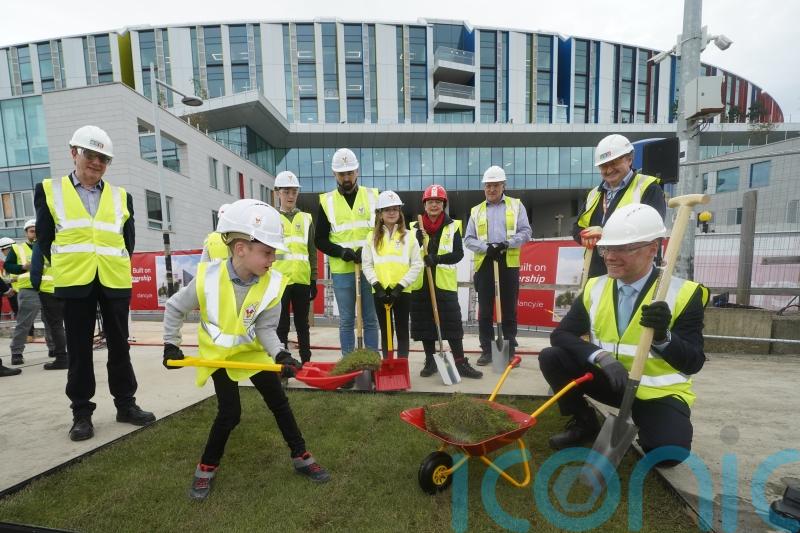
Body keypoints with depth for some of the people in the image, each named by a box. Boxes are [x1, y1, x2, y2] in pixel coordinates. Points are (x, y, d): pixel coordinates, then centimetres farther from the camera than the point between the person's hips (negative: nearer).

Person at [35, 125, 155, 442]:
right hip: (75, 283, -1)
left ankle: (125, 405, 19)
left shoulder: (121, 196, 10)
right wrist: (65, 268, 6)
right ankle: (81, 412, 19)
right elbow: (44, 238, 7)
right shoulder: (49, 191, 7)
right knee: (79, 350, 6)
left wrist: (115, 267, 5)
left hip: (115, 282, 1)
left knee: (119, 346, 8)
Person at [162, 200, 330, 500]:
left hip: (252, 351, 2)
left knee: (279, 402, 6)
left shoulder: (272, 284, -22)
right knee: (230, 412, -4)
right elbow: (174, 308, -5)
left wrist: (280, 354, -29)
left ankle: (301, 457, 24)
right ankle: (207, 467, 25)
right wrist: (171, 345, -1)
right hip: (218, 354, -2)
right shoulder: (208, 277, -25)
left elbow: (265, 328, -14)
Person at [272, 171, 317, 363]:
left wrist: (313, 279, 7)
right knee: (282, 325, 5)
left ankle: (306, 361, 24)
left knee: (302, 324, 12)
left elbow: (312, 252, 10)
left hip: (302, 280, 2)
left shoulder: (306, 218, 11)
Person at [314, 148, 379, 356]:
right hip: (342, 271, 0)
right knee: (346, 321, 10)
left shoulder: (373, 196, 4)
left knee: (371, 319, 9)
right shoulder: (327, 201, 4)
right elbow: (319, 240, 4)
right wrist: (342, 252, -13)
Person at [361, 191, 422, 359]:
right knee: (385, 331, 12)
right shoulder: (372, 237, 5)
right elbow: (367, 264, 2)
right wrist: (377, 286, -10)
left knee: (402, 330, 8)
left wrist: (400, 286, -11)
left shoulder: (408, 236, 1)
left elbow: (417, 264, -4)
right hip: (380, 291, 2)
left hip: (402, 291, -1)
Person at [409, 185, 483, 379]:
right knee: (425, 324, 9)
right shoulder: (415, 227, 7)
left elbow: (458, 254, -6)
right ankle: (430, 361, 24)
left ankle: (461, 363, 12)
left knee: (452, 323, -1)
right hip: (420, 283, 2)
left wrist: (438, 258, -21)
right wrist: (417, 242, -15)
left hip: (445, 283, -2)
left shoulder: (453, 226, 2)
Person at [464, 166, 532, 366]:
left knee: (509, 309, 6)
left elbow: (525, 232, 1)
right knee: (485, 310, 4)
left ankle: (510, 349, 17)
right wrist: (486, 248, -12)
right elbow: (468, 239, 5)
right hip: (484, 264, 1)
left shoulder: (516, 205, 10)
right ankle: (486, 350, 14)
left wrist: (507, 243, -16)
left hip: (509, 263, -1)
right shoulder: (476, 211, 13)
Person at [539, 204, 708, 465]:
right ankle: (584, 423, 7)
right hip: (609, 380, 3)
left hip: (658, 393, -3)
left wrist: (663, 336, -38)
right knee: (551, 358, -17)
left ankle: (637, 425, 10)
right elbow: (560, 335, -11)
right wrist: (601, 356, -28)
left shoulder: (683, 293, -13)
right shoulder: (594, 288, -5)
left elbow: (693, 363, -16)